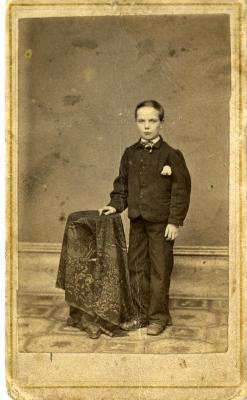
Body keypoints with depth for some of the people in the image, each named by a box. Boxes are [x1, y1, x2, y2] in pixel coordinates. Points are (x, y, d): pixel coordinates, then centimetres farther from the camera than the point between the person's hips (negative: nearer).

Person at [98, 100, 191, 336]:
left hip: (161, 222, -5)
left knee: (159, 270, 2)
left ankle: (159, 317, 15)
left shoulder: (171, 155, -7)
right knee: (137, 267, 11)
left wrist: (175, 221, -13)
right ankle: (141, 314, 23)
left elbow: (181, 190, -9)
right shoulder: (130, 154, 8)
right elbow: (122, 184, 17)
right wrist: (116, 205, 2)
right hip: (137, 221, 5)